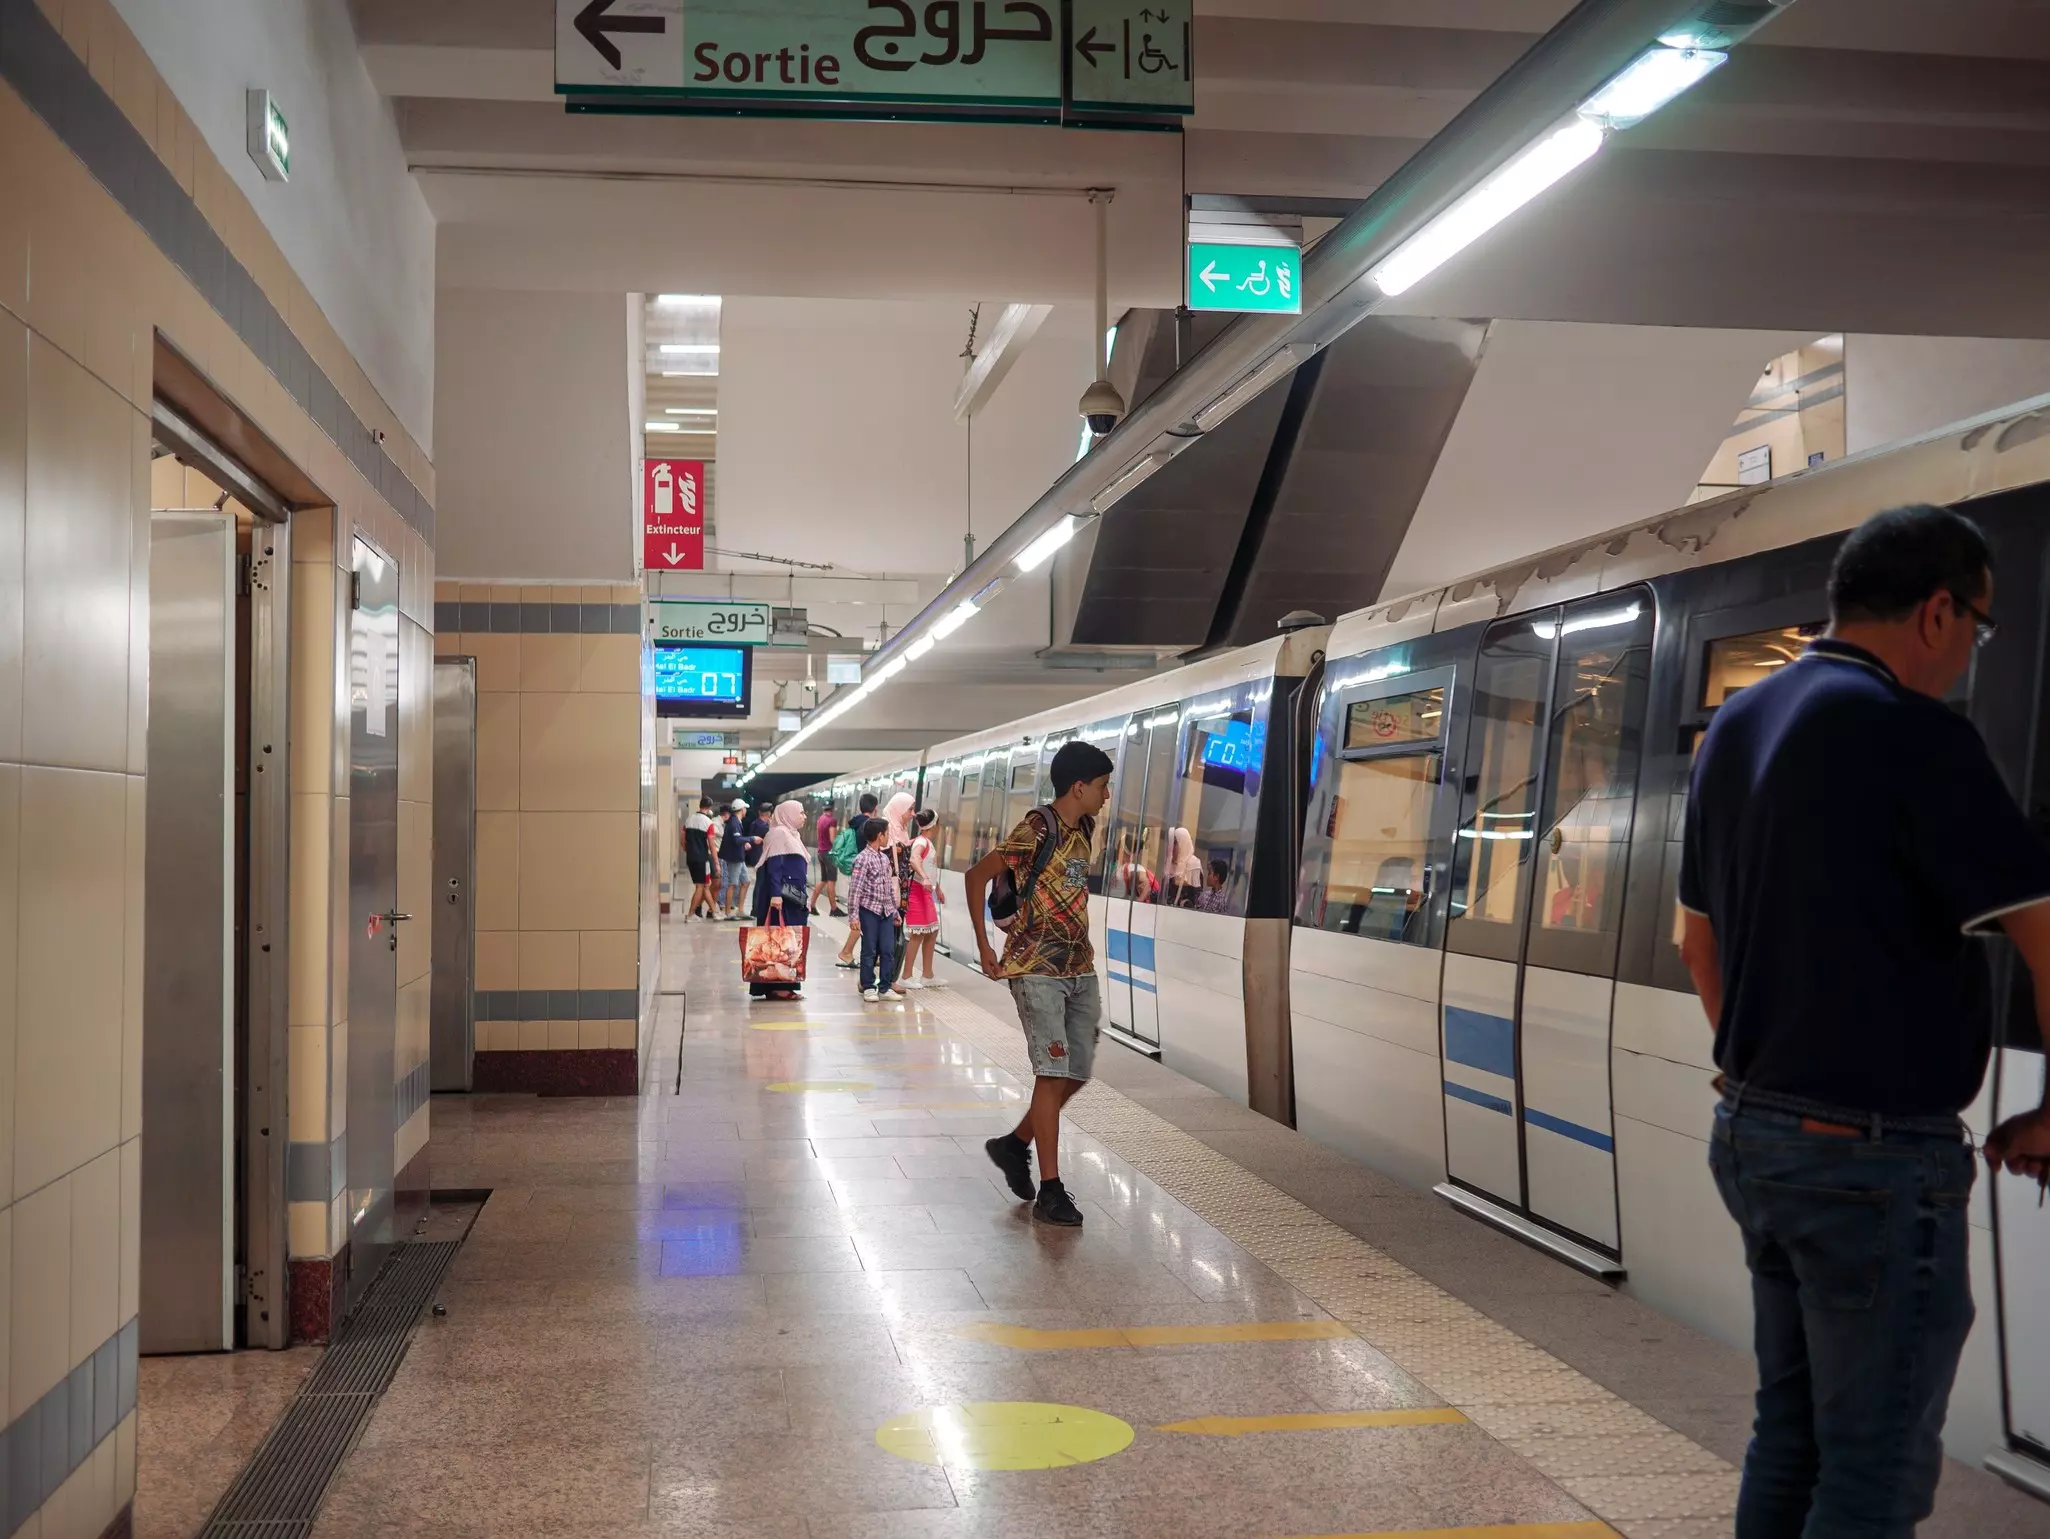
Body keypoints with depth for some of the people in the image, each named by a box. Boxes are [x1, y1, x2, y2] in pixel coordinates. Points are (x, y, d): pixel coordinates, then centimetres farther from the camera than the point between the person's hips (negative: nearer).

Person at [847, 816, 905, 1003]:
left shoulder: (885, 858, 12)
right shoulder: (863, 859, -12)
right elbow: (855, 888, -14)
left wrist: (895, 910, 18)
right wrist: (854, 914, -17)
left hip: (886, 911, 6)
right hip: (869, 909, -6)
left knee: (888, 950, 5)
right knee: (870, 950, 2)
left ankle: (885, 987, 12)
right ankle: (868, 987, 12)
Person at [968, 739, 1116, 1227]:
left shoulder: (1084, 829, 11)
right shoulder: (1038, 829, -14)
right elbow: (977, 875, -13)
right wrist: (984, 948, -11)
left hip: (1079, 968, 8)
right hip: (1037, 970, -8)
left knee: (1077, 1071, 9)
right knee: (1053, 1073, -9)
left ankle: (1014, 1145, 28)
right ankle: (1050, 1190, -3)